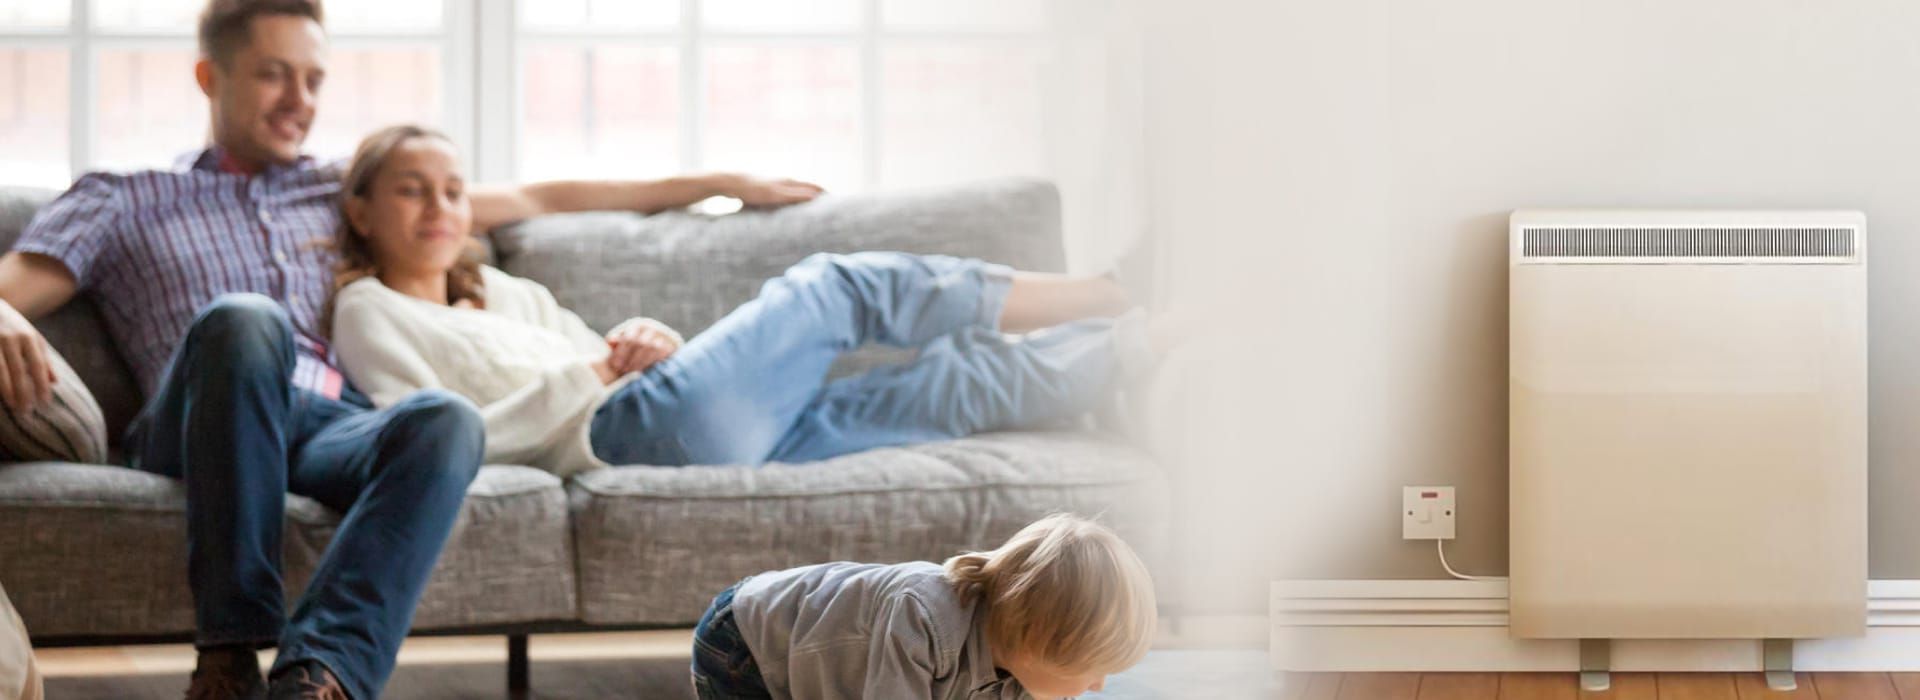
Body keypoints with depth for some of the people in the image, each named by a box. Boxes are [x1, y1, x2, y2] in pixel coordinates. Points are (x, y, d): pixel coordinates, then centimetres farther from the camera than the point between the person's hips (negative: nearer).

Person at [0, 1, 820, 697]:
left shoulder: (340, 190, 33)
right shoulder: (122, 200, 23)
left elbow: (531, 198, 35)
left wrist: (715, 183, 33)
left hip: (337, 429, 3)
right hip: (202, 432, -2)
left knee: (448, 419, -34)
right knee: (244, 320, -38)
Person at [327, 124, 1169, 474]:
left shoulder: (503, 291, 32)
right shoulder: (370, 313, 8)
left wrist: (648, 341, 4)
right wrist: (587, 374, -10)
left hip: (709, 430, 8)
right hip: (634, 431, -8)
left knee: (945, 386, -4)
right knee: (842, 286, -5)